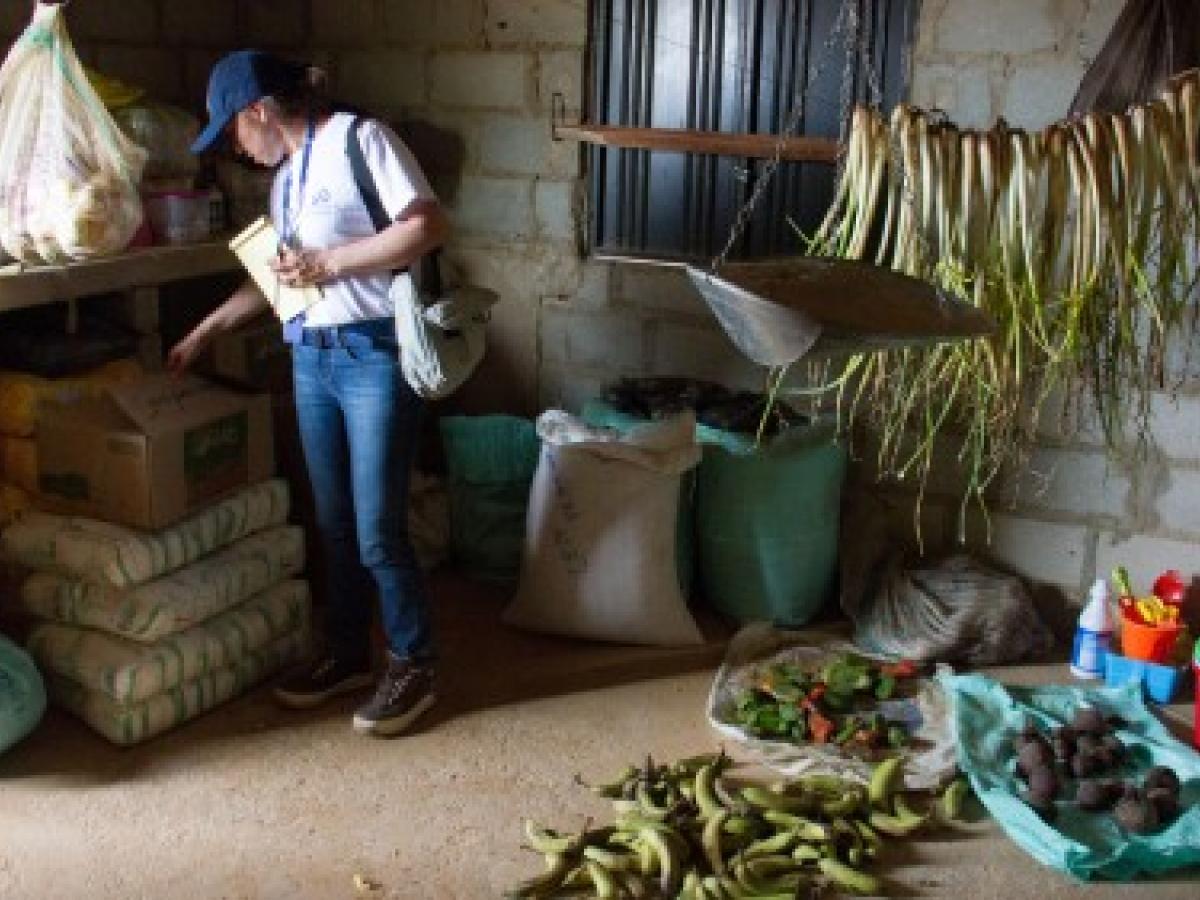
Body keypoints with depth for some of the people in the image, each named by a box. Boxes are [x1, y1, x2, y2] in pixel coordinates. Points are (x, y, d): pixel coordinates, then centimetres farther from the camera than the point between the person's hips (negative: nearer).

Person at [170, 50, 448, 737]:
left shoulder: (360, 139, -8)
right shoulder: (286, 178, 16)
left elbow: (429, 226, -18)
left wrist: (330, 262, -16)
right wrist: (204, 331, 24)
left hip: (375, 355, -8)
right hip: (310, 359, 8)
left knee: (378, 530, -4)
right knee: (335, 523, 14)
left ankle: (415, 666, 12)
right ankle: (348, 653, 29)